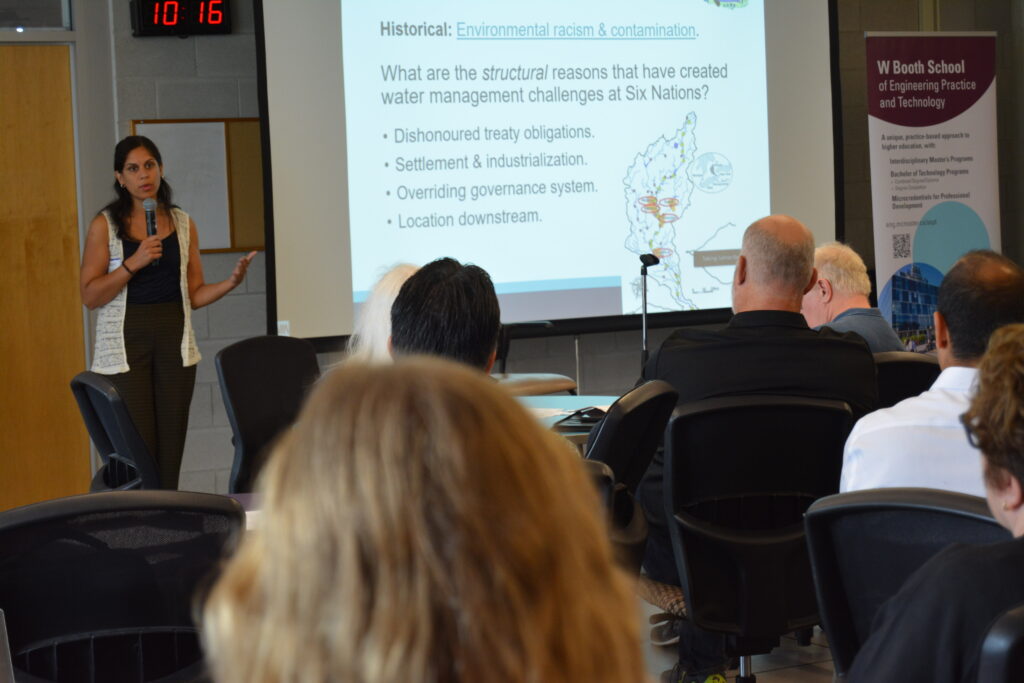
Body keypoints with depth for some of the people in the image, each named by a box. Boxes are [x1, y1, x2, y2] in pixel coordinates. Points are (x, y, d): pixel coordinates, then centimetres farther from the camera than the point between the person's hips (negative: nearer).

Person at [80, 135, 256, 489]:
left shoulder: (182, 224, 10)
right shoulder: (105, 225, 0)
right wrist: (133, 264, -17)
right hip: (126, 342, -3)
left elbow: (194, 294, 12)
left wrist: (231, 281, -6)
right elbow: (90, 296, -6)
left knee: (171, 450, 1)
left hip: (174, 340, 3)